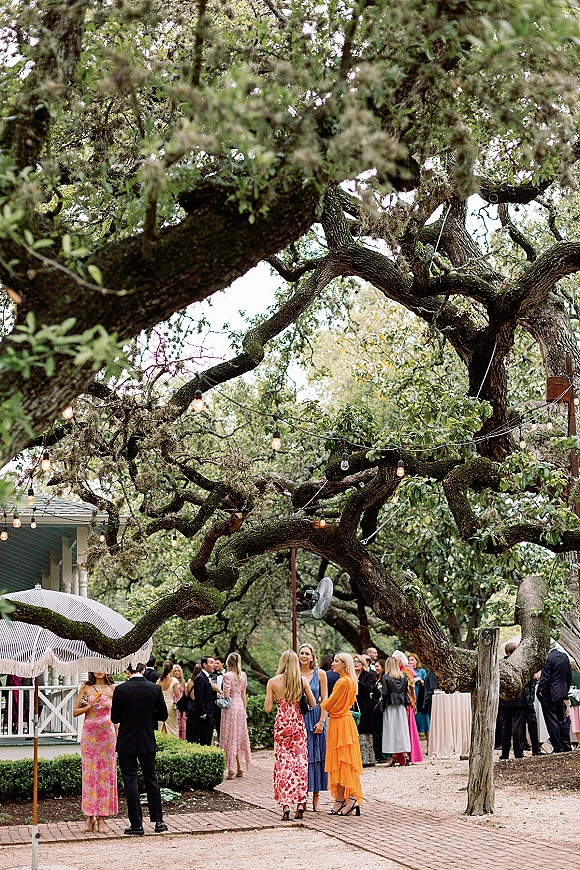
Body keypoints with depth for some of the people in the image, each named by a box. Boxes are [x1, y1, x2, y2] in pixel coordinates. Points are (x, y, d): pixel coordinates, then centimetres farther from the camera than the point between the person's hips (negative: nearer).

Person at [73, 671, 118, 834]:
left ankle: (102, 817, 5)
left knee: (105, 773, 0)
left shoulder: (112, 688, 5)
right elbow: (75, 712, 7)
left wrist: (117, 737, 3)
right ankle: (89, 817, 6)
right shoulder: (85, 687, 6)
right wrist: (89, 706, -10)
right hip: (89, 734, 0)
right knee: (89, 773, 0)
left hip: (107, 735, 0)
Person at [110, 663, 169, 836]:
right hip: (148, 742, 3)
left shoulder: (120, 689, -13)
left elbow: (115, 718, -6)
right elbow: (163, 715, 0)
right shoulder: (155, 688, -7)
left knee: (130, 781, 4)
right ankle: (158, 821, 18)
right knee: (151, 778, 16)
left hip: (126, 743, -3)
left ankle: (136, 824, 5)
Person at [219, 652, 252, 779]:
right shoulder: (243, 675, 6)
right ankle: (240, 768, 15)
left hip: (230, 707, -6)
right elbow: (243, 694, 10)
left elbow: (226, 696, -16)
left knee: (230, 737, -2)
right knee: (241, 737, 11)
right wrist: (244, 710, 17)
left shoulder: (227, 675, -13)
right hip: (240, 706, 6)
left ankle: (231, 770, -3)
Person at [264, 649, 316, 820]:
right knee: (300, 763, 7)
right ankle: (300, 804, 5)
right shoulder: (303, 681, -3)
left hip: (281, 725, -1)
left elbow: (267, 708, -5)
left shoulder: (273, 682, -5)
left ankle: (285, 807, -4)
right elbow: (313, 704, 2)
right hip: (299, 726, 1)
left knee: (283, 763, 2)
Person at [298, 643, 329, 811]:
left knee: (316, 757, 2)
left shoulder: (320, 674, 2)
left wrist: (321, 721, -7)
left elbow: (324, 700, 2)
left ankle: (316, 797, 8)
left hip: (315, 717, 0)